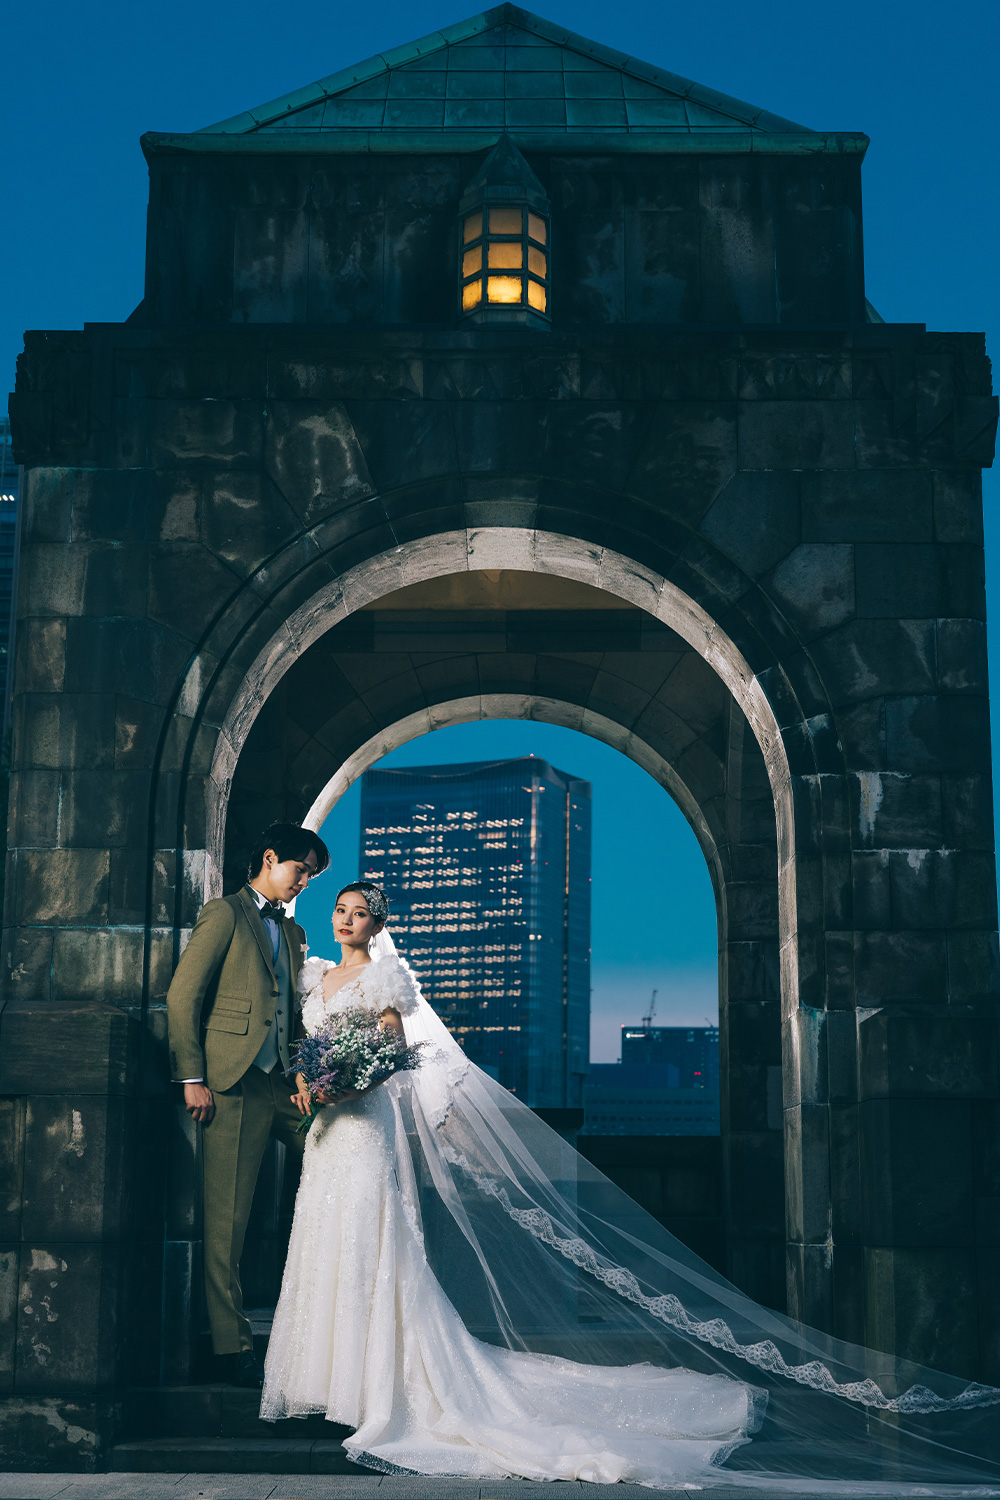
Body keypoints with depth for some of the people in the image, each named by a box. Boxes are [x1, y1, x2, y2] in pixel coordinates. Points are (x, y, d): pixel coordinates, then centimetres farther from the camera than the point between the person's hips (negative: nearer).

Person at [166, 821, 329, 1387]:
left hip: (283, 1082, 6)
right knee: (228, 1217, -4)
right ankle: (234, 1345, 3)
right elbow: (183, 995, -5)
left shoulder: (292, 932, 22)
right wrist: (192, 1077, -11)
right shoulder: (224, 914, 1)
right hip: (234, 1083, -6)